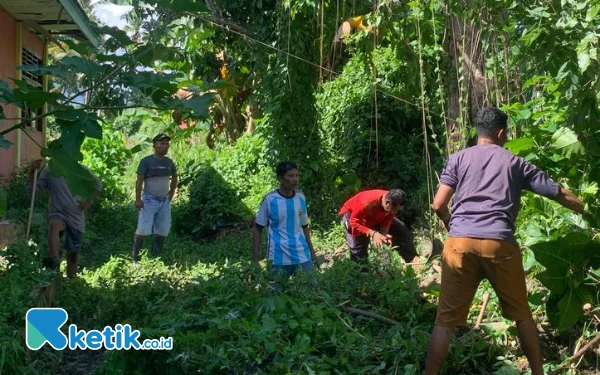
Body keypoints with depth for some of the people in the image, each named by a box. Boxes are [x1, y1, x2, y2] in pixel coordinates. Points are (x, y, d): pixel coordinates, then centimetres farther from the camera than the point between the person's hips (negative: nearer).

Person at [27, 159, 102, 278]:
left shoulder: (81, 170, -1)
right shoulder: (49, 171, -5)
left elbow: (97, 184, 15)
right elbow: (33, 190, -9)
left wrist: (89, 201, 1)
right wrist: (32, 172, -23)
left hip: (76, 218, 2)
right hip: (57, 214, -2)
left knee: (73, 253, 8)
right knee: (54, 225, -39)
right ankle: (55, 261, -57)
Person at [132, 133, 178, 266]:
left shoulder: (169, 162, 7)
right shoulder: (146, 161, -9)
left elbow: (174, 179, 22)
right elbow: (139, 181, -11)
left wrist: (171, 196, 16)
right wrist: (138, 199, -18)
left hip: (164, 201, 6)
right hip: (149, 200, -6)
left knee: (162, 231, 6)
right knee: (143, 230, -9)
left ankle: (155, 258, 17)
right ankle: (135, 258, -2)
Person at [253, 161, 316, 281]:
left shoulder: (301, 198, 4)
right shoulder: (270, 199, -8)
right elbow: (258, 228, 0)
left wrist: (311, 250, 14)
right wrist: (255, 254, -4)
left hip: (302, 256, 3)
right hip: (279, 258, -3)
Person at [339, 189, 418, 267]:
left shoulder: (393, 203, -27)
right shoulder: (366, 204, -45)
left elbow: (387, 220, -11)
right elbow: (354, 223, -39)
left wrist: (384, 233, -29)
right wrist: (372, 233, -48)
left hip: (375, 217, 6)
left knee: (401, 230, 1)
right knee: (358, 246, -19)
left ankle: (412, 260, 11)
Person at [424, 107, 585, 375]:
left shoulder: (458, 159, 15)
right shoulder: (516, 163, 16)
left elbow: (439, 206, 7)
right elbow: (560, 195, 19)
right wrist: (585, 208, 39)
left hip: (460, 243, 0)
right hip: (500, 244, 0)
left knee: (445, 320, 4)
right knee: (521, 313, 20)